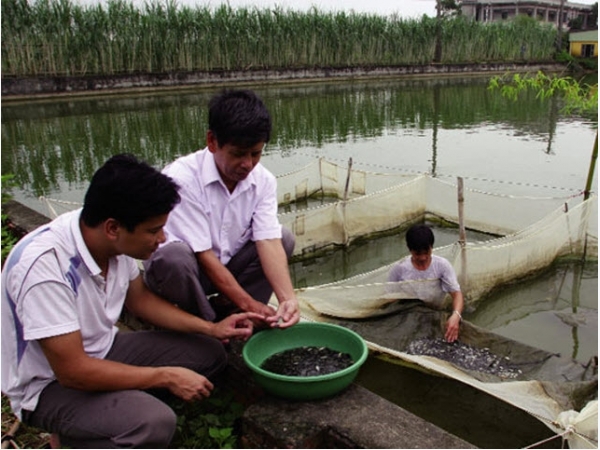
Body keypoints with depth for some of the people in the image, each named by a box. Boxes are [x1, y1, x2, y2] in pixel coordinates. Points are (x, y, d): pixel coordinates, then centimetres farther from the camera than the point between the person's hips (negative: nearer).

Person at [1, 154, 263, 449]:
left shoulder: (112, 241, -12)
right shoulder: (45, 265, -33)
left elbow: (139, 299, 6)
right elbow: (73, 371, -29)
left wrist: (211, 329, -2)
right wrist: (167, 377, -22)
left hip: (103, 351, 7)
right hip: (50, 385, -7)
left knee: (209, 354, -1)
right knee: (154, 424, -31)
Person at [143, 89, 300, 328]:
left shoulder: (263, 181, -10)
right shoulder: (182, 178, -27)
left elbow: (269, 242, -19)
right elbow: (203, 255, -25)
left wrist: (288, 298, -35)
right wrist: (248, 303, -24)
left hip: (227, 268, 5)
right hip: (179, 270, -4)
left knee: (284, 237, -12)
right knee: (173, 256, -38)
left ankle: (226, 313, -7)